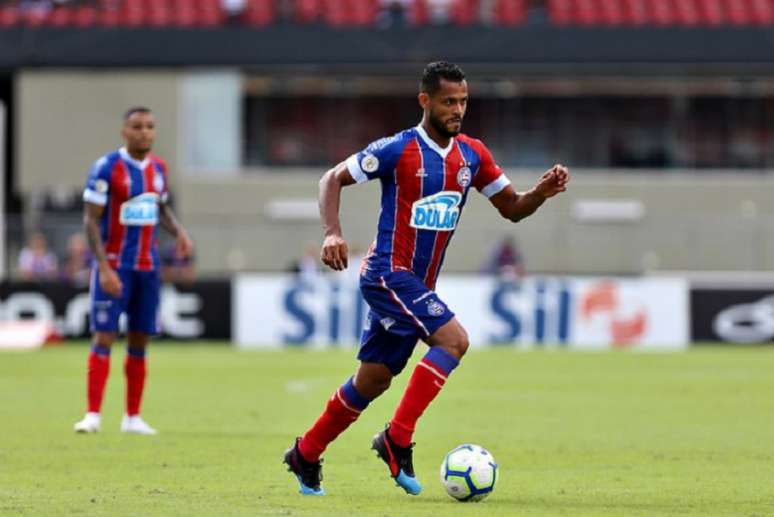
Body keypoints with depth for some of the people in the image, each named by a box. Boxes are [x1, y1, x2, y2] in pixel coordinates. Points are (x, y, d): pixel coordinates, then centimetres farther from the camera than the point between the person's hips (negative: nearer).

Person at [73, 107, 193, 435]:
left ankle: (133, 417, 12)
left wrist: (178, 232, 1)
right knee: (104, 337, -11)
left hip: (147, 266, 5)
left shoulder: (158, 168, 8)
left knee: (139, 343, 7)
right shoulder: (107, 168, -10)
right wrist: (104, 268, -19)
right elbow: (91, 220, -11)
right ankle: (93, 415, -12)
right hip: (114, 266, -5)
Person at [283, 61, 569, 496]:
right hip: (388, 274, -7)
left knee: (373, 381, 11)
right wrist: (333, 233, -19)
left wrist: (542, 192, -8)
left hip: (419, 285, 7)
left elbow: (511, 208, 12)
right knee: (454, 339, -24)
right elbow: (333, 179, -4)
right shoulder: (397, 150, -10)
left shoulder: (472, 155, 7)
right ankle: (397, 440, -19)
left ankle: (306, 455, 26)